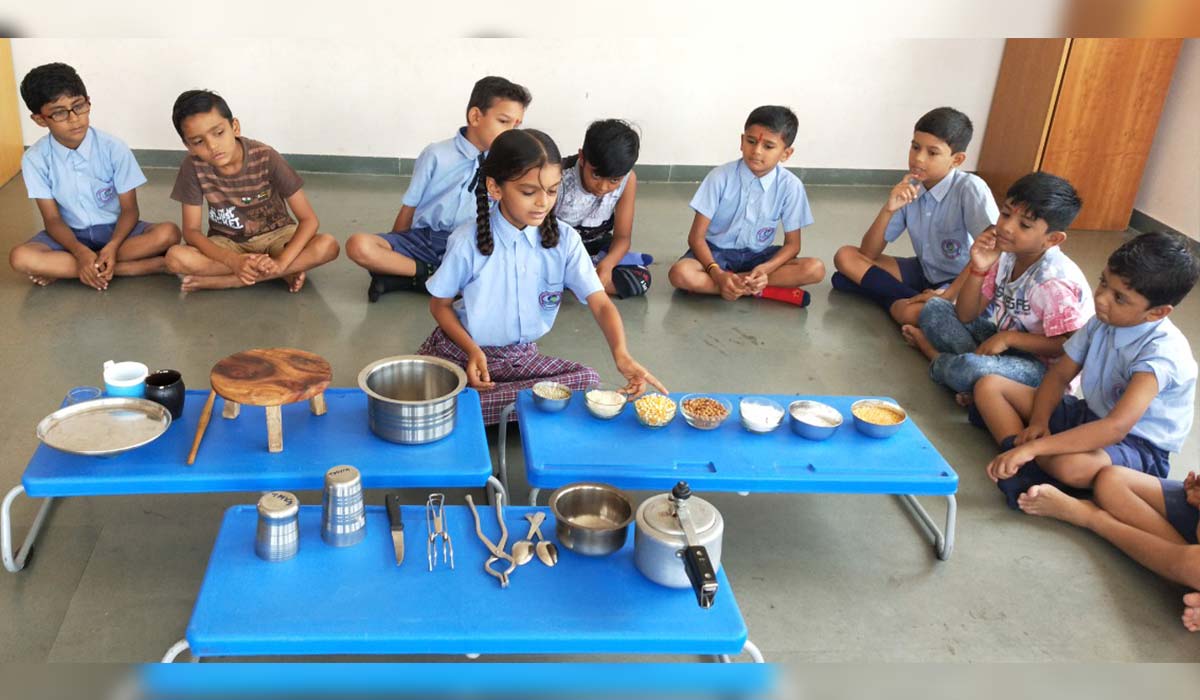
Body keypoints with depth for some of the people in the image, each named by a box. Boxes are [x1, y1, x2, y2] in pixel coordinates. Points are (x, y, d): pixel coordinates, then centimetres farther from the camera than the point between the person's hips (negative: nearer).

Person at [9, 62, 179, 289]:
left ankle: (61, 268, -20)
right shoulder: (35, 159, -11)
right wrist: (81, 253, -30)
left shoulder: (114, 149, -14)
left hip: (114, 228, 0)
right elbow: (52, 219, -10)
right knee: (20, 258, -29)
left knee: (168, 233, -29)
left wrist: (112, 247, -30)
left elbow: (129, 209, -11)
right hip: (71, 234, 0)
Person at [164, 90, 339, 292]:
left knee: (327, 245, -31)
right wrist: (234, 261, -33)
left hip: (274, 236, -1)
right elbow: (191, 230, -14)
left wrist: (280, 263, -36)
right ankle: (274, 274, -21)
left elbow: (309, 219, -21)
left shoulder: (266, 158, -22)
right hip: (227, 243, 1)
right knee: (175, 258, -29)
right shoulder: (194, 167, -18)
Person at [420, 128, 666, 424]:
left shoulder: (565, 240, -10)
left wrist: (621, 355, -35)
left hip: (522, 356, 4)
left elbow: (600, 303, -15)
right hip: (463, 348, -3)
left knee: (587, 378, -22)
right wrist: (472, 350, -19)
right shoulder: (467, 241, -14)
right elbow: (440, 305, -2)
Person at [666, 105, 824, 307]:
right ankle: (756, 289, -23)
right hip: (716, 252, -1)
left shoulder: (790, 186, -11)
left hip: (757, 256, 2)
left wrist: (764, 270, -26)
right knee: (680, 274, -33)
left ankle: (736, 282, -21)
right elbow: (696, 236, -14)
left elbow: (792, 244, -5)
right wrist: (717, 273, -32)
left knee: (815, 269, -23)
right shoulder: (721, 177, -15)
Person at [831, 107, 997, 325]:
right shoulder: (909, 188, -4)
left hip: (962, 282, -7)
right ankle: (914, 298, -11)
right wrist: (888, 209, -20)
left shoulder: (970, 188, -21)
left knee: (912, 313, -39)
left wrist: (947, 295, -30)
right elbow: (868, 254, -5)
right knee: (845, 256, -7)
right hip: (923, 272, 7)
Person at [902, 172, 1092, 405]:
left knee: (968, 368, -35)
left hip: (1042, 366, -7)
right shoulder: (1004, 254, -4)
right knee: (935, 308, 1)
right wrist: (978, 270, -17)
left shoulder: (1056, 281, -26)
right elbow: (966, 316, -2)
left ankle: (938, 361, 0)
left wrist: (1008, 337, -25)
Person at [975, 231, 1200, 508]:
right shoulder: (1103, 321, -6)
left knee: (1071, 466, -43)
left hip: (1139, 446, -7)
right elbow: (1060, 374, 4)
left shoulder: (1162, 352, -27)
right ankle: (1022, 465, -21)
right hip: (1090, 418, 8)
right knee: (989, 386, -5)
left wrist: (1034, 447, -43)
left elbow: (1116, 427, -38)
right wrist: (1038, 422, -15)